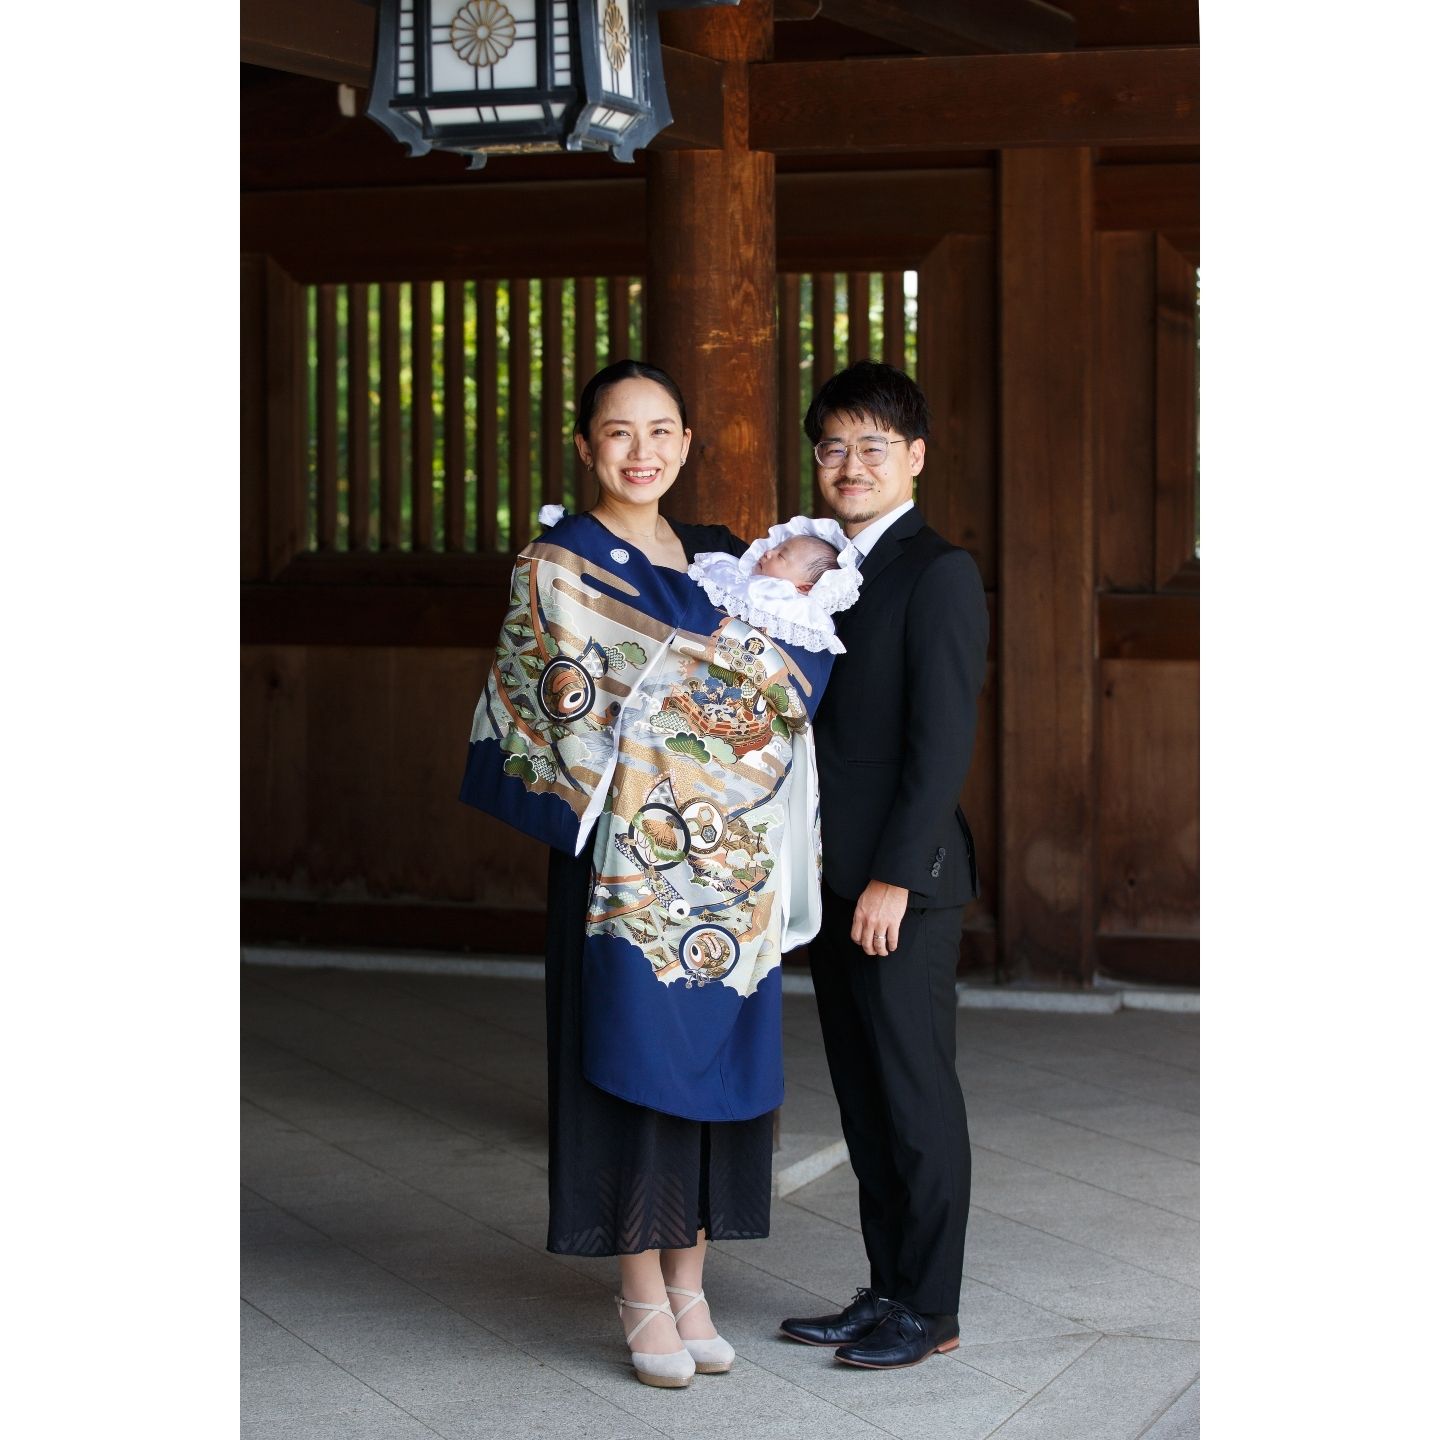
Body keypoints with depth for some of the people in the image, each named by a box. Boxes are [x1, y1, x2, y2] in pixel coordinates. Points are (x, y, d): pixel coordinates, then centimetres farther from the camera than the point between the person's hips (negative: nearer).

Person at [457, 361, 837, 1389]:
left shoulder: (719, 559, 13)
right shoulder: (560, 568, -3)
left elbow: (790, 685, 15)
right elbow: (596, 698, -15)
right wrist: (762, 614, -10)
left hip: (729, 864, 5)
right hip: (630, 859, -5)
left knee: (715, 1065, 6)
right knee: (638, 1063, -2)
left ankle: (690, 1289, 16)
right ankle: (644, 1301, 9)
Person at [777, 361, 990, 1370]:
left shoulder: (938, 575, -10)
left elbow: (943, 741, -15)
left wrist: (894, 877, -18)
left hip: (902, 885, -8)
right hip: (837, 884, 8)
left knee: (917, 1096, 0)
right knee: (863, 1097, 13)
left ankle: (929, 1309, 9)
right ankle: (887, 1291, 22)